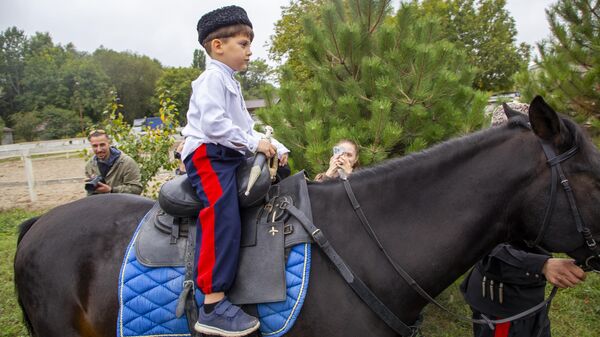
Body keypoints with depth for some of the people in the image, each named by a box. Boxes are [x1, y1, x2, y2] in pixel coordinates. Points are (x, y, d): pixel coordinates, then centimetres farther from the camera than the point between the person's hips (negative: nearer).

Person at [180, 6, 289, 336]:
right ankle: (213, 305, -28)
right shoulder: (212, 78, -5)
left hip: (228, 157, 11)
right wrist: (254, 143, -18)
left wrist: (276, 147, 15)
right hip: (208, 156, -11)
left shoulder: (230, 84, 27)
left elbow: (245, 128, 26)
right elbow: (213, 123, -21)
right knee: (223, 217, -26)